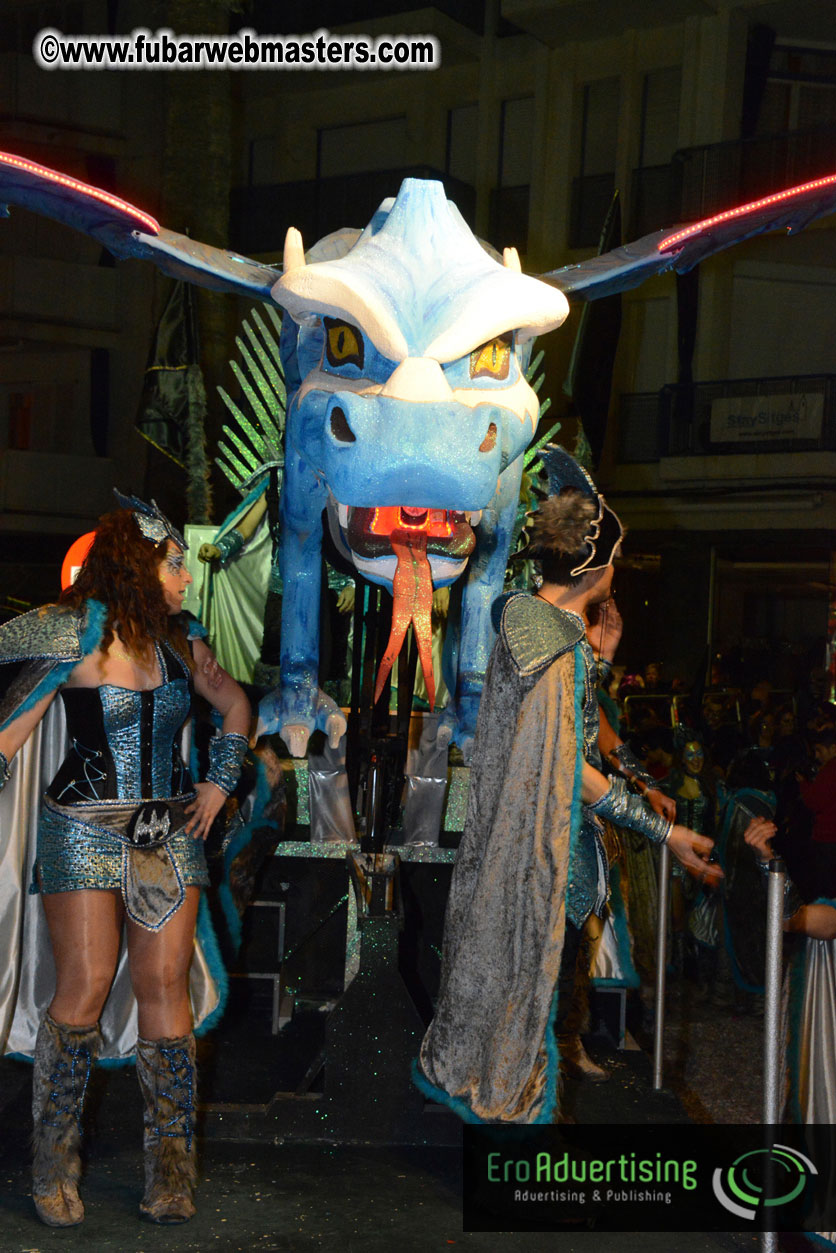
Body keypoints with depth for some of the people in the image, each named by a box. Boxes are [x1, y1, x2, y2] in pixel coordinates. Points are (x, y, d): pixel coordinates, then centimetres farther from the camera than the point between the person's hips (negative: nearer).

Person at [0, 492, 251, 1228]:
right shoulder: (75, 634, -7)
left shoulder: (179, 643, 7)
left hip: (169, 832, 4)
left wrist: (219, 783, 13)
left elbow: (235, 705, 21)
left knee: (164, 986, -1)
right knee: (83, 991, -6)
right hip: (85, 830, -4)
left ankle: (171, 1168, 8)